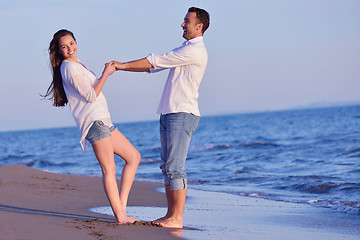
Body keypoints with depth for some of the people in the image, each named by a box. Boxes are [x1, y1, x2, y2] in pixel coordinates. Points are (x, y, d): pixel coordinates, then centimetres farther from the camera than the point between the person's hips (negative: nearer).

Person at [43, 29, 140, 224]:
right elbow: (90, 96, -14)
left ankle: (121, 206, 7)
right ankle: (120, 216, -9)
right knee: (109, 170, -10)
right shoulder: (69, 67, -10)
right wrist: (106, 74, -9)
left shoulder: (76, 64, 21)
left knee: (133, 156, 12)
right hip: (94, 121, -10)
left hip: (103, 121, 10)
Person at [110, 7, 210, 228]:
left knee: (175, 167, -12)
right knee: (167, 166, 9)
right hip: (169, 113, 10)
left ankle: (177, 218, -11)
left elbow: (156, 61, -10)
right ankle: (171, 214, 11)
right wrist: (121, 67, 13)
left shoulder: (196, 51, -12)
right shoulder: (183, 50, 22)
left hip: (183, 114, -10)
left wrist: (124, 65, -3)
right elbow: (153, 66, 22)